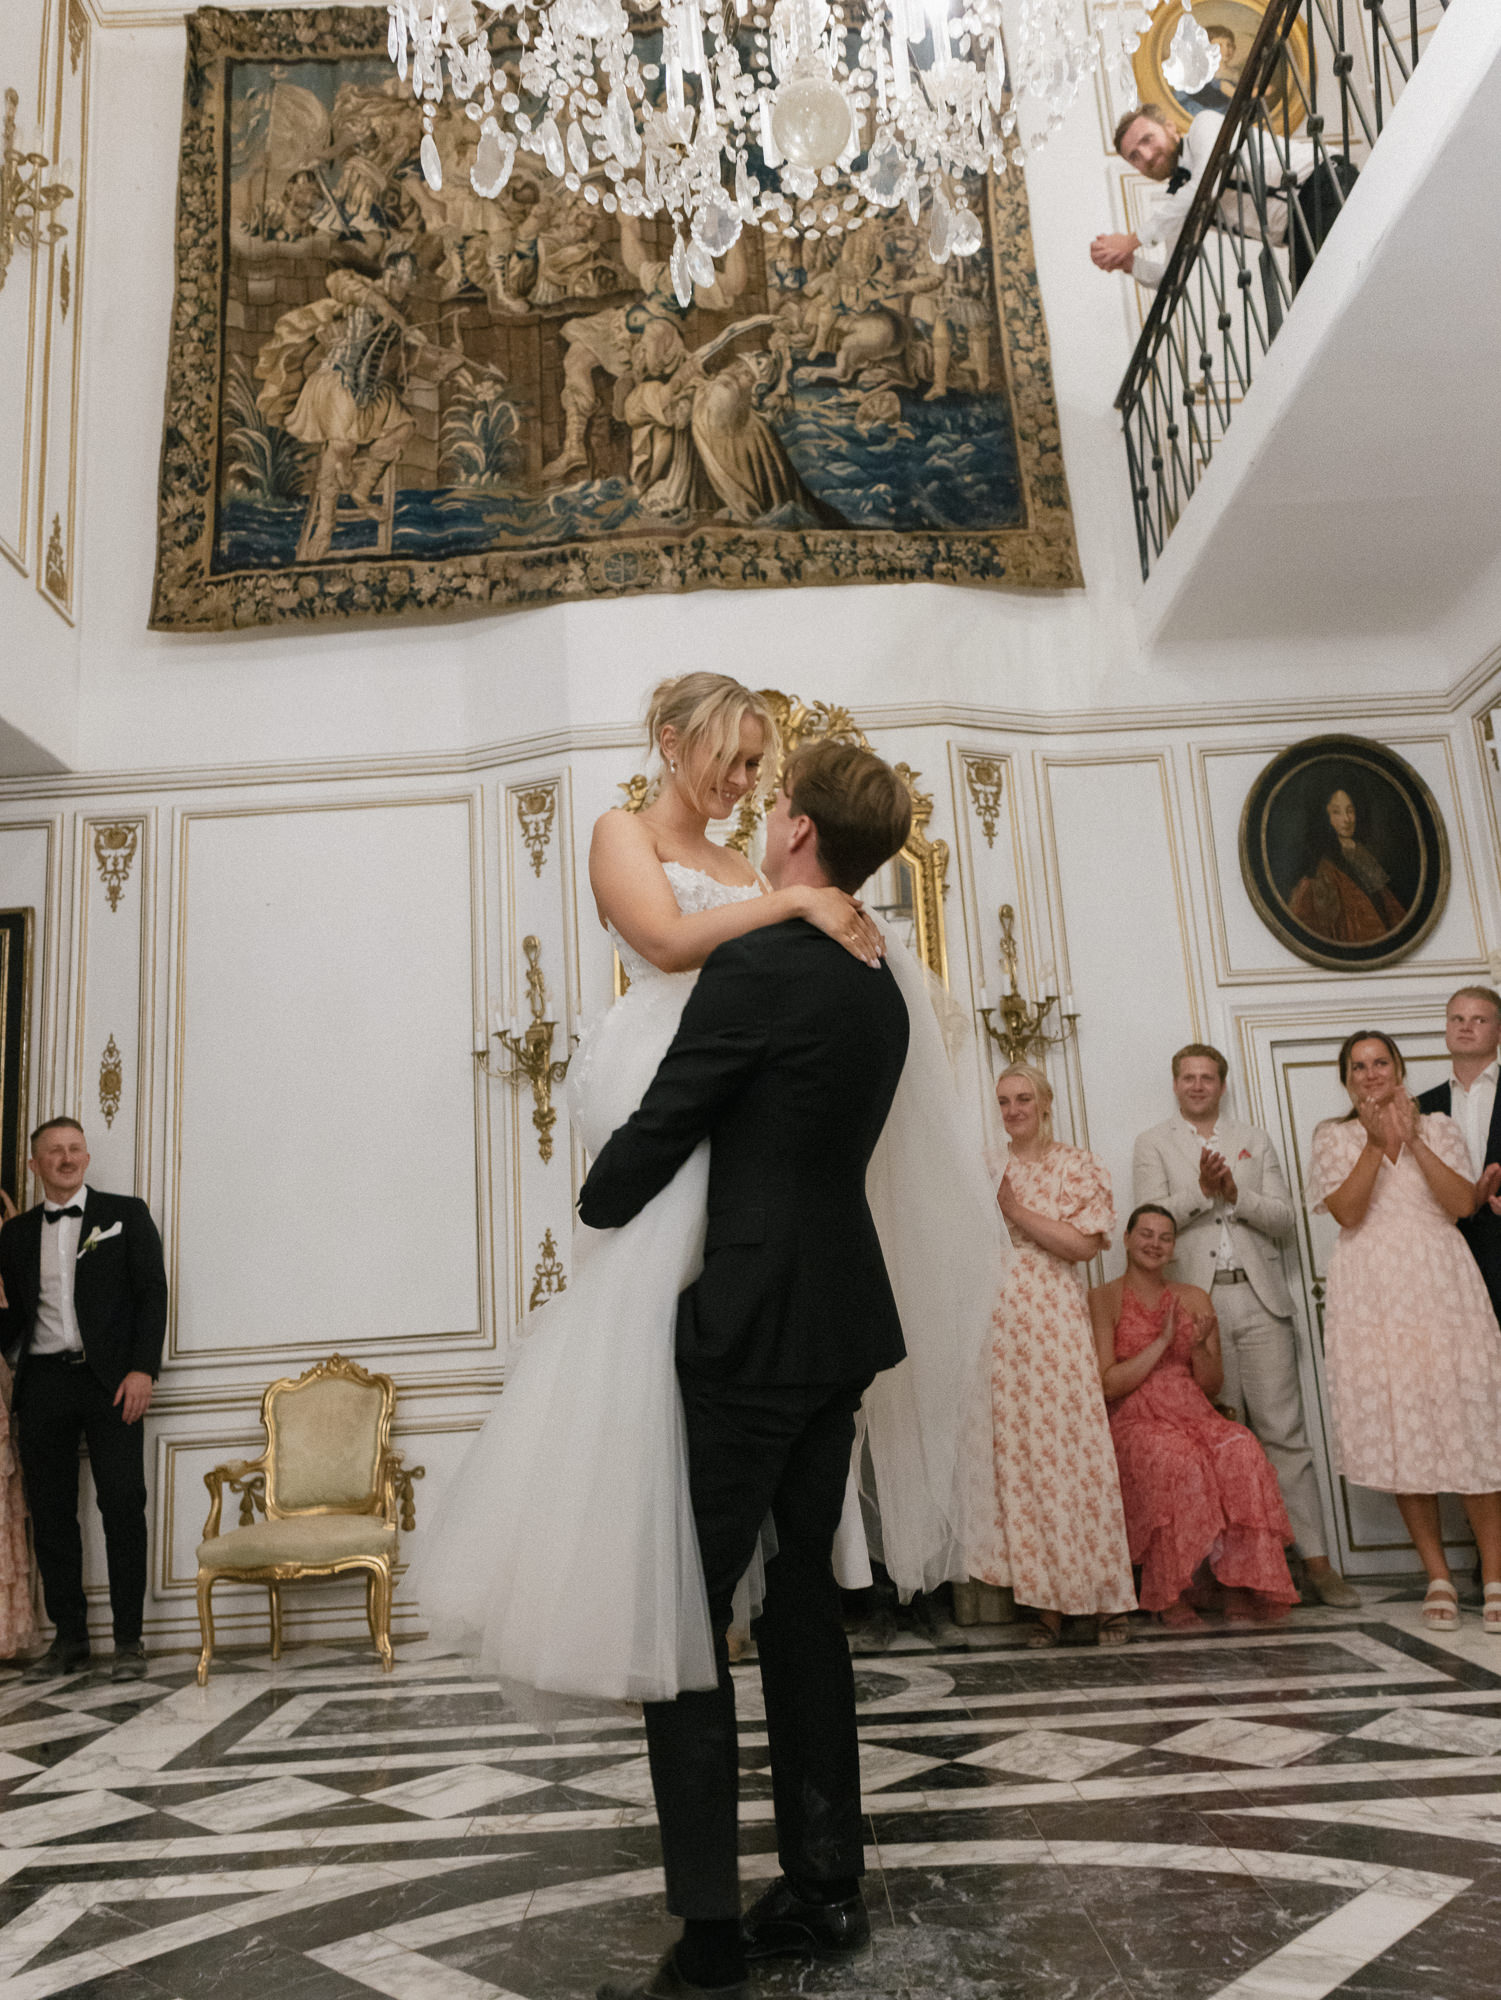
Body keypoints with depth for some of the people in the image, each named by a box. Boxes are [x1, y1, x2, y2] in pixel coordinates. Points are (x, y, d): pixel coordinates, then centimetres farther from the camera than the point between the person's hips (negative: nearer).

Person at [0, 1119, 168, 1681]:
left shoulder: (125, 1214, 6)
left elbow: (152, 1293, 0)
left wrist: (142, 1369, -10)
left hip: (109, 1380, -3)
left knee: (123, 1505, -7)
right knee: (50, 1513, 6)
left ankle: (129, 1639, 0)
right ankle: (69, 1636, 17)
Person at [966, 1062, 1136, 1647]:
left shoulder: (1076, 1165, 5)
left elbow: (1085, 1244, -7)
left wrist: (1016, 1210, -12)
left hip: (1054, 1323, -3)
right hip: (996, 1325, 3)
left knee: (1072, 1451, -4)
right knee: (1014, 1456, 1)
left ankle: (1105, 1598, 6)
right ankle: (1046, 1599, 9)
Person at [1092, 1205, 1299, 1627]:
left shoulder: (1195, 1299, 16)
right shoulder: (1103, 1299, 2)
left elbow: (1213, 1385, 14)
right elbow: (1107, 1385, -7)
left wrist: (1199, 1347, -7)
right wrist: (1162, 1342, -12)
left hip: (1194, 1415, 4)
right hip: (1133, 1423, -4)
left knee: (1241, 1450, -30)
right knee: (1175, 1459, -36)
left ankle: (1240, 1588, -25)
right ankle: (1170, 1595, -23)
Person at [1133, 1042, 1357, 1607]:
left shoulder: (1255, 1140, 17)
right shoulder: (1153, 1144, 10)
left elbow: (1284, 1218, 8)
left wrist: (1236, 1194, -9)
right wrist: (1202, 1189, -15)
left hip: (1259, 1299, 1)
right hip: (1197, 1302, -1)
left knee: (1283, 1431, -2)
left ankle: (1316, 1560, 2)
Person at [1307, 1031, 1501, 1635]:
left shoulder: (1438, 1127, 12)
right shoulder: (1334, 1136, 9)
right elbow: (1346, 1211, -5)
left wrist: (1412, 1140, -8)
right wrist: (1378, 1142, -13)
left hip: (1441, 1284, 0)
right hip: (1373, 1294, 0)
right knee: (1397, 1427, -1)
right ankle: (1438, 1577, 8)